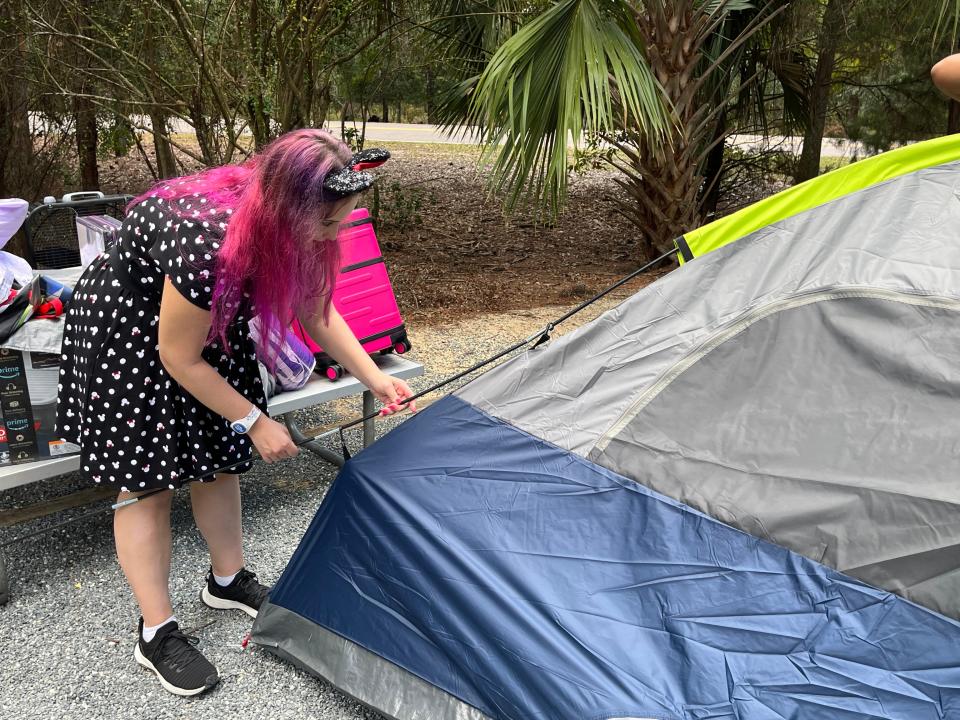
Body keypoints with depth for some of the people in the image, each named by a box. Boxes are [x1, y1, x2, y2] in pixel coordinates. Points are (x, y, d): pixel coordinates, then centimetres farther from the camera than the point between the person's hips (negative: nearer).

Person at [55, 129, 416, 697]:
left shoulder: (292, 226, -20)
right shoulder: (207, 246, -41)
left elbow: (316, 312, -3)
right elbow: (179, 359, -26)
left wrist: (376, 379, -9)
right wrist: (253, 421, -19)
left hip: (209, 320, 7)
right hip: (127, 327, -7)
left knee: (219, 456, 12)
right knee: (145, 477, -2)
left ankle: (228, 581, 31)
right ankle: (157, 634, 11)